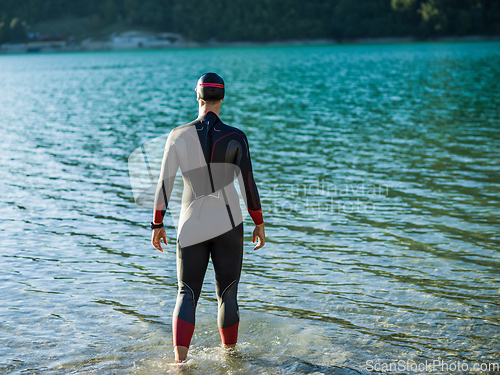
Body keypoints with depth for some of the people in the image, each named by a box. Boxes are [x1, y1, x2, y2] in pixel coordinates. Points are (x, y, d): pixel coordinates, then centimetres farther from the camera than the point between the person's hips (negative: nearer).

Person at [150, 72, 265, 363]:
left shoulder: (178, 135, -5)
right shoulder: (236, 138, -8)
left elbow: (164, 184, -2)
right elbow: (248, 185, -5)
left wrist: (158, 224, 8)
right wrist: (259, 224, 7)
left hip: (191, 225, 1)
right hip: (228, 222, 0)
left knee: (187, 294, 8)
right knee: (228, 294, 13)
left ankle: (180, 361, -6)